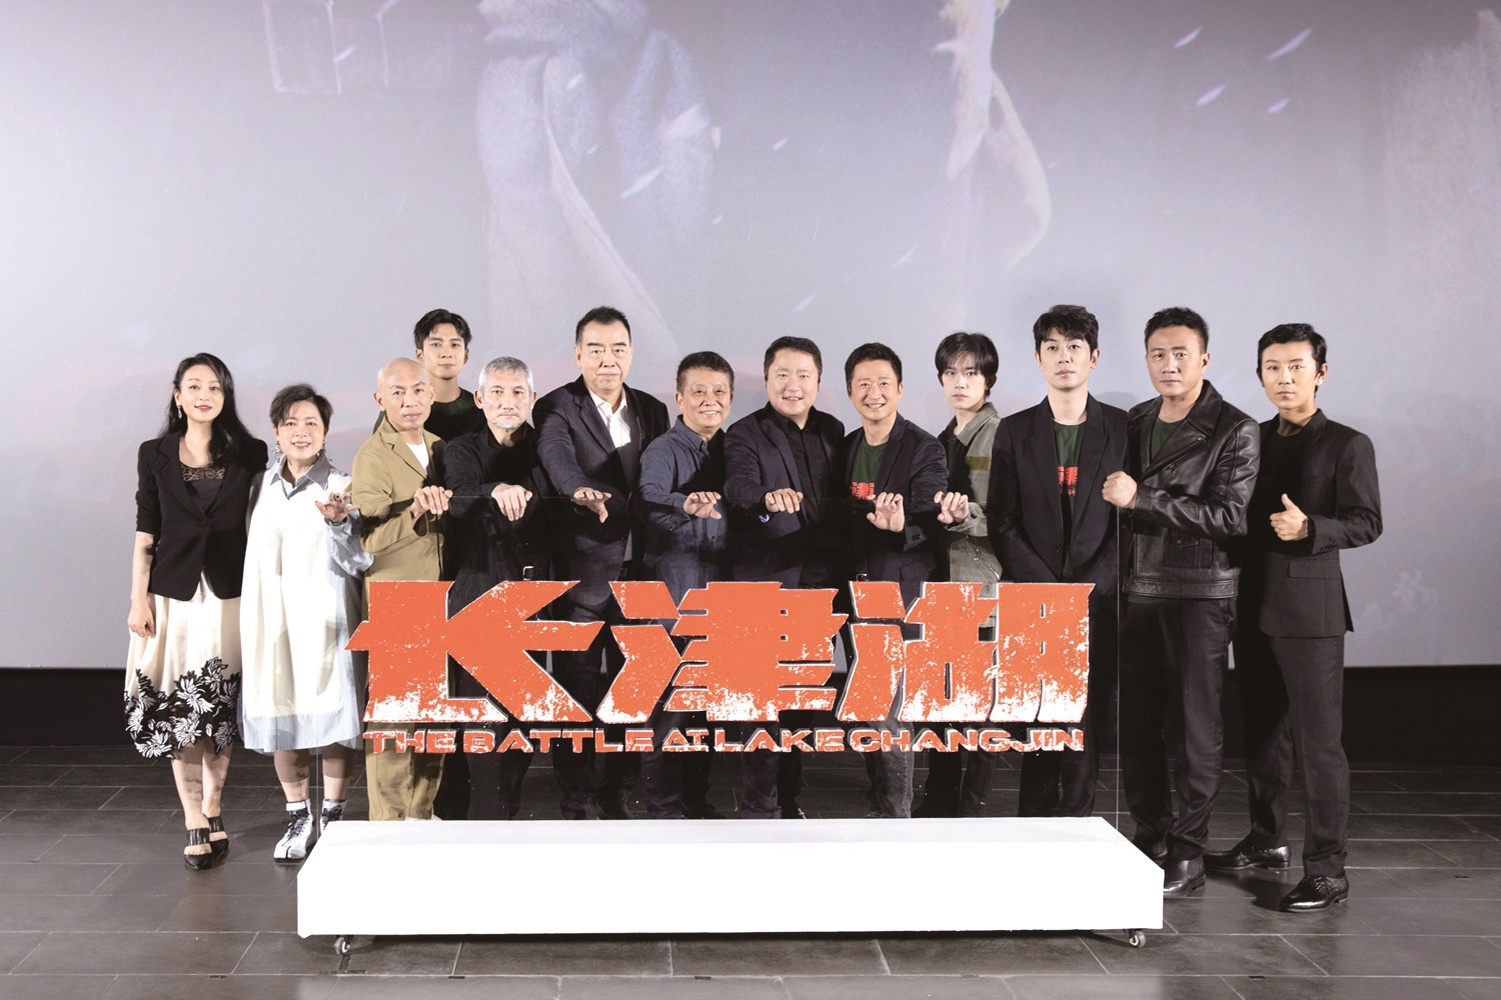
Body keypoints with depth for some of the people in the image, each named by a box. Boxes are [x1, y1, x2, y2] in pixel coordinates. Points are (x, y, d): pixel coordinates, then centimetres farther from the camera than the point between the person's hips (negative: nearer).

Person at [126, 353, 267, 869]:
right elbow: (146, 536, 6)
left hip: (230, 594, 0)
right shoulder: (155, 455, 6)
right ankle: (195, 823, 3)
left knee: (220, 710, 3)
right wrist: (138, 599, 0)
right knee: (175, 712, -2)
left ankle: (211, 811, 18)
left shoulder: (250, 454, 4)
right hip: (174, 593, 0)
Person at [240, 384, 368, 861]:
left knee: (331, 716, -3)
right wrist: (252, 620, 13)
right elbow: (255, 553, 18)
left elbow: (356, 562, -7)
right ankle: (298, 817, 19)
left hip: (323, 619, -4)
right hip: (270, 620, 4)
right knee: (279, 715, 6)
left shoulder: (340, 487, -1)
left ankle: (332, 817, 10)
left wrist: (340, 522, -24)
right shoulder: (262, 486, 10)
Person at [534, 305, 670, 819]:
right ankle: (579, 804, 11)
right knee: (577, 688, 2)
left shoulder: (652, 410, 11)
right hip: (583, 570, -5)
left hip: (638, 571, 5)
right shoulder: (557, 407, -5)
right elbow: (556, 455, -26)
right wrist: (581, 490, -48)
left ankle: (619, 797, 22)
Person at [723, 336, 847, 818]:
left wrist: (840, 571, 11)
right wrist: (768, 499, -44)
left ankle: (788, 794, 24)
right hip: (768, 584, -5)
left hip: (820, 584, 5)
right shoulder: (745, 434, -5)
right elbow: (738, 487, -23)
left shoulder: (833, 430, 11)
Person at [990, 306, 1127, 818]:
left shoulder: (1123, 429, 6)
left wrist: (1086, 590, -9)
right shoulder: (1014, 432, 8)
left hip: (1100, 601, 0)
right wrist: (1048, 591, -8)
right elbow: (1003, 525, 4)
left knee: (1089, 726, -1)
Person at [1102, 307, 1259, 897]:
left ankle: (1188, 854, 9)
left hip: (1200, 594, -5)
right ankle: (1149, 838, 21)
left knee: (1193, 727, -1)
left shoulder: (1234, 432, -6)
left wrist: (1141, 498, -19)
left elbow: (1229, 517, -15)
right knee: (1136, 722, 8)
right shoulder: (1134, 423, 13)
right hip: (1138, 589, 5)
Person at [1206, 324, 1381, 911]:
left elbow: (1367, 522, -10)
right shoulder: (1252, 440, 13)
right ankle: (1267, 840, 28)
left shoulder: (1346, 445, -3)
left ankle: (1326, 868, -2)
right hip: (1253, 605, 6)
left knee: (1318, 741, -7)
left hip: (1310, 609, -6)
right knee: (1262, 730, 15)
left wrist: (1309, 528, -25)